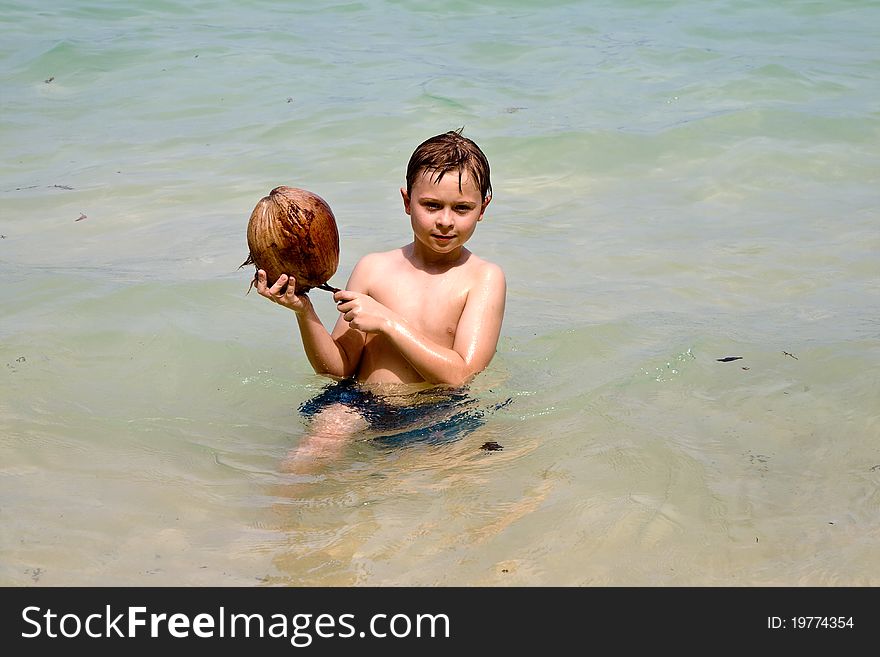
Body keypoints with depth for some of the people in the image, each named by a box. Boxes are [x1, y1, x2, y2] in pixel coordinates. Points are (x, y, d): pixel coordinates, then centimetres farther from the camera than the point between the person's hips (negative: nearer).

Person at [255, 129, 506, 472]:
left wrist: (386, 321, -14)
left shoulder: (484, 278, -2)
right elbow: (337, 368, 5)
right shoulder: (373, 268, 4)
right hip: (363, 402, 0)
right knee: (328, 426, -28)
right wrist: (304, 312, -13)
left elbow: (460, 375, -13)